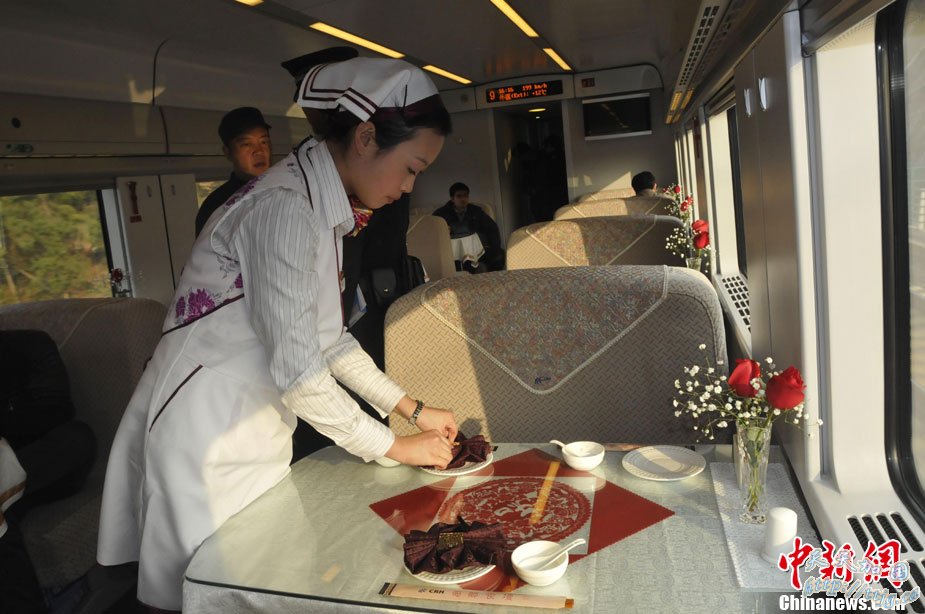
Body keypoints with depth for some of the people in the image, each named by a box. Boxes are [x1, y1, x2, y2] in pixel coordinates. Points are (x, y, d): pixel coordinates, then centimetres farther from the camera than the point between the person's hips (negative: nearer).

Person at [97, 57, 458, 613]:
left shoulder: (321, 207, 8)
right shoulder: (284, 207, -22)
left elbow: (327, 338, 13)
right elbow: (296, 368, -23)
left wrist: (412, 408, 10)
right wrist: (393, 446, -12)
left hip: (250, 432, 9)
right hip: (209, 437, -9)